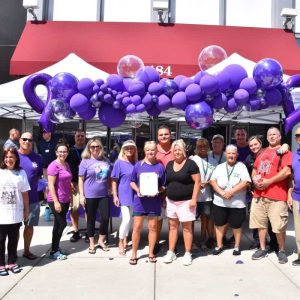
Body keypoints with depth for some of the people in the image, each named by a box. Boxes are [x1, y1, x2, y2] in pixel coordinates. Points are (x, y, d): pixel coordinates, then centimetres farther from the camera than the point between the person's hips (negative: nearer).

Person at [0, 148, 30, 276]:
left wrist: (26, 210, 6)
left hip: (16, 214, 1)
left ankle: (11, 263, 24)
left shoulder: (21, 173, 2)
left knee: (13, 240, 11)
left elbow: (25, 193, 5)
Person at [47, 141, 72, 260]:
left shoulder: (66, 164, 10)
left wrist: (70, 196, 17)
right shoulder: (54, 166, -14)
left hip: (65, 200, 8)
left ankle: (55, 248, 26)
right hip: (56, 200, -7)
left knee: (59, 224, 14)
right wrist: (56, 202, -20)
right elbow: (51, 185, -17)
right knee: (62, 224, -3)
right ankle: (54, 251, 9)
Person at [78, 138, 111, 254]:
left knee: (105, 218, 1)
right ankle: (92, 244, 23)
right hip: (90, 195, -3)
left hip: (103, 195, 3)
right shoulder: (85, 161, -3)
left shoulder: (105, 161, 7)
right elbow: (81, 180, -4)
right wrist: (81, 195, -9)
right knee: (91, 220, 8)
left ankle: (101, 241, 23)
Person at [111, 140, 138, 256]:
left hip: (134, 195, 4)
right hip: (123, 195, -4)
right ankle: (120, 243, 8)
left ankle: (125, 241, 29)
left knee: (128, 219, 13)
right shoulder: (119, 163, -6)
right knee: (126, 219, -10)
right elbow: (114, 181, -5)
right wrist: (115, 196, -10)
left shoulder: (136, 163, 5)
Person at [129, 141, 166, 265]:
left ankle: (151, 253, 23)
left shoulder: (160, 166, 0)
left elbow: (164, 185, 5)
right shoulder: (138, 165, 0)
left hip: (154, 200, 0)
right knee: (137, 227, 3)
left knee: (153, 227, 8)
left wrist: (158, 191, -14)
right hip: (140, 200, 0)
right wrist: (137, 190, -12)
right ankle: (134, 253, 17)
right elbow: (132, 182, 6)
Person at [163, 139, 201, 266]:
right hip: (171, 201, 5)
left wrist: (194, 199, -17)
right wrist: (165, 197, 11)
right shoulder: (169, 164, 9)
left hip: (186, 201, -5)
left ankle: (188, 254, 15)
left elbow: (197, 182, -11)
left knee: (187, 227, 4)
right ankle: (171, 252, 21)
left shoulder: (190, 164, -9)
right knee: (172, 226, 12)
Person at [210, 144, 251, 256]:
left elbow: (245, 182, -12)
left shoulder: (241, 166, -1)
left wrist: (231, 191, -18)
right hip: (220, 202, 3)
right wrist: (221, 192, -14)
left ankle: (237, 246, 27)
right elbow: (212, 181, 0)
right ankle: (219, 246, 26)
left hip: (237, 203, -2)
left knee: (236, 226, 8)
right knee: (219, 224, 10)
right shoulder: (219, 167, 8)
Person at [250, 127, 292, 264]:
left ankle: (282, 251, 17)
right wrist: (255, 180, 1)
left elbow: (287, 171, -14)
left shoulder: (284, 151, -1)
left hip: (277, 195, -6)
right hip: (259, 193, 6)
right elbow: (254, 170, 22)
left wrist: (269, 181, -16)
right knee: (261, 223, 12)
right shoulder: (262, 153, 19)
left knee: (279, 226, -2)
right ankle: (262, 249, 25)